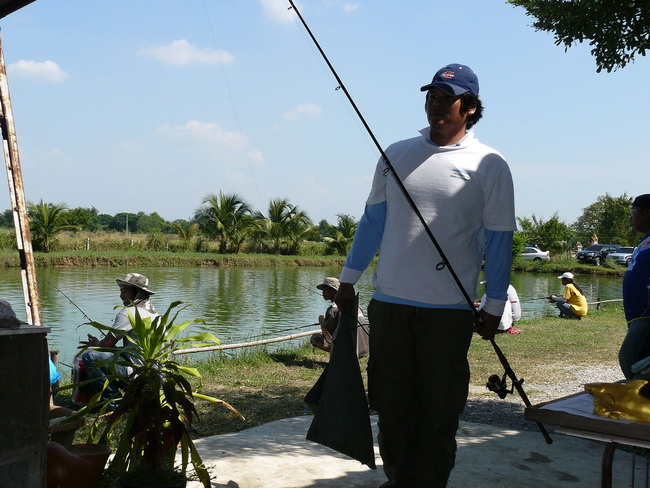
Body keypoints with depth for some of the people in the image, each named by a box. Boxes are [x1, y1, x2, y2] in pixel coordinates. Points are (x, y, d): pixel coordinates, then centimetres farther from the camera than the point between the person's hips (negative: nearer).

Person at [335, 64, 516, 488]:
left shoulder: (489, 165, -1)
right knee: (391, 403, 11)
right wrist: (349, 280, 12)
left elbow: (499, 239, 0)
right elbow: (373, 219, 14)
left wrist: (494, 308, -3)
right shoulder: (396, 155, 9)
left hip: (449, 310, -3)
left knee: (439, 409, 5)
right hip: (389, 303, 3)